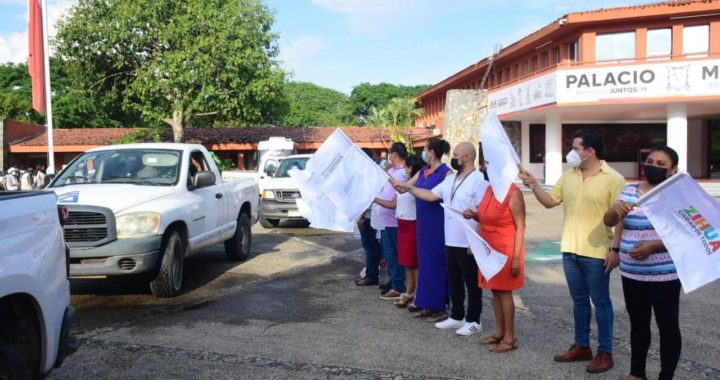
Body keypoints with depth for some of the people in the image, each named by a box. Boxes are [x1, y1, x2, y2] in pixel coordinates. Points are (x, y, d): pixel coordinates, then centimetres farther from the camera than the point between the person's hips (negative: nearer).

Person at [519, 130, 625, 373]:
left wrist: (616, 250, -16)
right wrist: (533, 186, -3)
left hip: (596, 253, -6)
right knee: (579, 300, 16)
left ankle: (605, 352, 17)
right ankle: (581, 346, 28)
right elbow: (550, 201, 13)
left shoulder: (613, 179, -10)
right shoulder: (569, 176, 8)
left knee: (600, 302, 6)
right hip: (570, 250, 6)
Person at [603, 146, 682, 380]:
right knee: (638, 324, 16)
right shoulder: (629, 191, 6)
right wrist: (615, 210, -18)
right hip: (631, 273, 5)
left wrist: (653, 246, -24)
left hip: (664, 276, -5)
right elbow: (609, 222, 4)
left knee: (667, 326, 4)